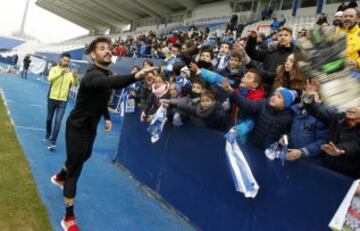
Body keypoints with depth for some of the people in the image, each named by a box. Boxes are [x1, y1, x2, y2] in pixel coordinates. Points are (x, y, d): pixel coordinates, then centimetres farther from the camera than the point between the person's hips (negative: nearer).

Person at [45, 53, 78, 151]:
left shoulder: (70, 72, -3)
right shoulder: (54, 69, -5)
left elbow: (75, 84, -18)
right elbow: (50, 79, -26)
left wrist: (75, 77, -39)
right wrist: (60, 74, -43)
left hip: (63, 101, -1)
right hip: (52, 98, 1)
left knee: (58, 122, -7)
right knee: (49, 119, 17)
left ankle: (53, 143, -2)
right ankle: (48, 135, 41)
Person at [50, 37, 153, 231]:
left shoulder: (106, 74, 1)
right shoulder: (93, 75, -30)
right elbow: (110, 83, -54)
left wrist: (107, 117, 15)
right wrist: (135, 76, -69)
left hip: (90, 127, 10)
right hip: (77, 127, -9)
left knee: (83, 157, 30)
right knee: (75, 170, -3)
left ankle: (59, 177, 61)